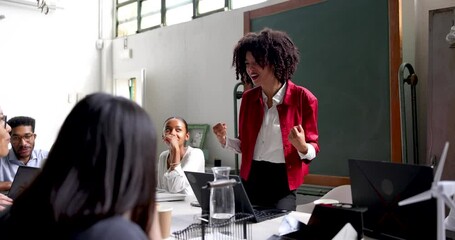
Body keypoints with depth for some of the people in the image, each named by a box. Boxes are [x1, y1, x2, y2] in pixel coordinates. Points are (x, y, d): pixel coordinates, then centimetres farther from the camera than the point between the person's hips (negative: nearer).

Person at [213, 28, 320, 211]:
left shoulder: (303, 99, -9)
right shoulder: (248, 98, 4)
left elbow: (313, 148, -4)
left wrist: (302, 147, -24)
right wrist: (225, 140, -4)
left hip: (282, 181, -4)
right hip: (251, 178, 4)